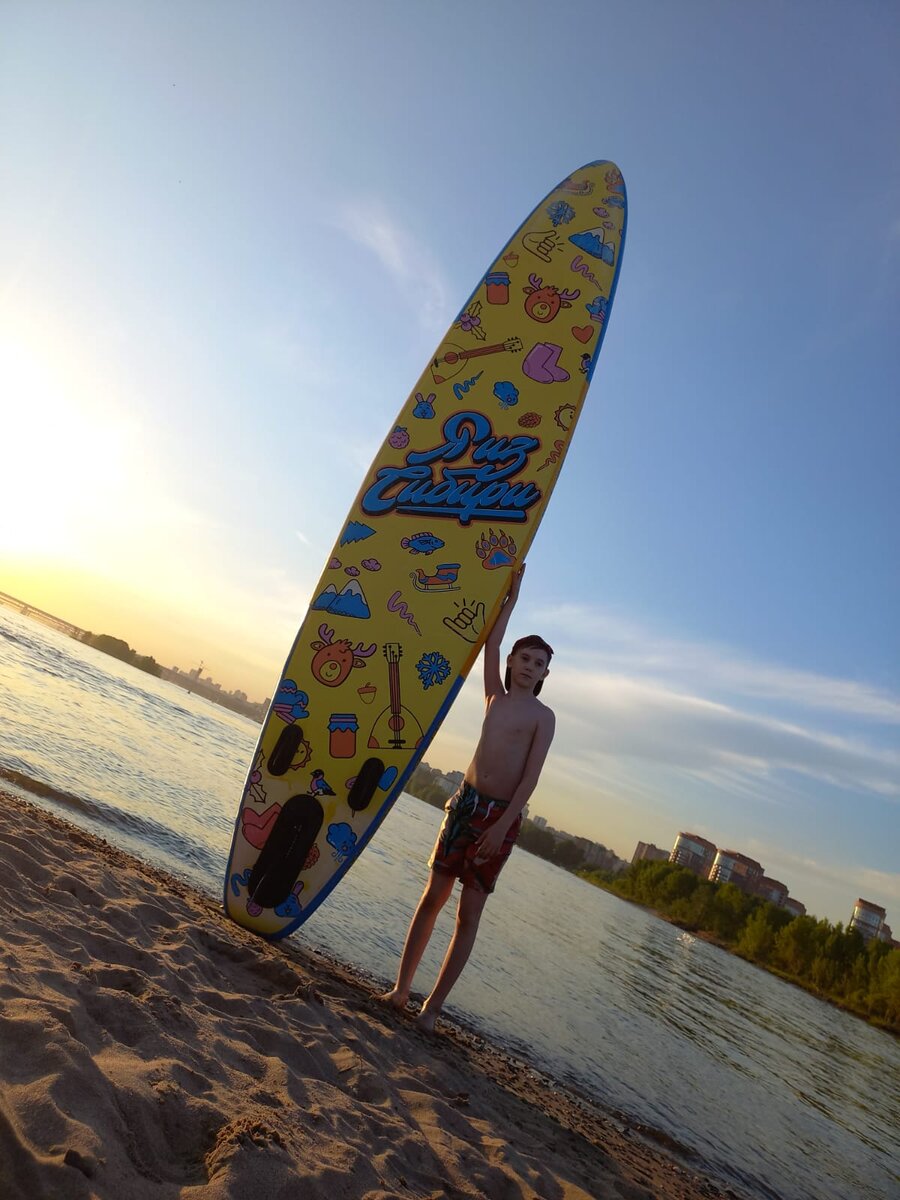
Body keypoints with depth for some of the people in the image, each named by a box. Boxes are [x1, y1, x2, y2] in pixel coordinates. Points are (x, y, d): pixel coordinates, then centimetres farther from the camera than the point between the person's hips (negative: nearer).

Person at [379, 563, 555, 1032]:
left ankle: (433, 1006, 11)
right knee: (433, 896, 7)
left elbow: (531, 776, -9)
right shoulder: (495, 696, 10)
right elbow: (492, 644, 11)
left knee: (469, 913, 2)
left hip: (501, 814, -3)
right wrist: (513, 593, 16)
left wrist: (503, 826, -18)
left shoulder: (543, 716, -2)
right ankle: (401, 988, 18)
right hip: (466, 802, 4)